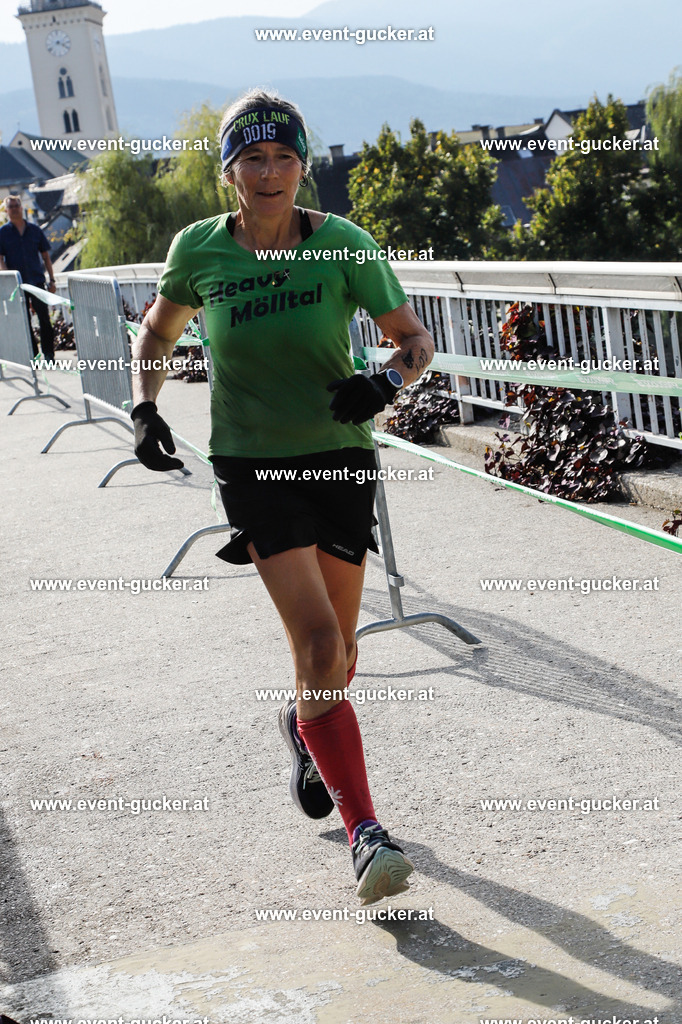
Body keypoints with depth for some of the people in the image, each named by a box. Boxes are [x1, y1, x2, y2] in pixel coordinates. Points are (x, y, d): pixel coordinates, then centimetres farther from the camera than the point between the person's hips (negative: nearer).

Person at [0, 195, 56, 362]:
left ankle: (48, 354, 0)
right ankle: (32, 355, 9)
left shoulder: (35, 230, 8)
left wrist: (51, 280, 7)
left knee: (44, 318, -6)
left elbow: (46, 256, 13)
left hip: (37, 280, 1)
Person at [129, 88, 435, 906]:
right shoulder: (198, 249, -5)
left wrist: (386, 382, -24)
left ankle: (305, 726, 47)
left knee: (338, 658, 10)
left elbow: (415, 338, -3)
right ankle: (365, 836, -11)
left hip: (340, 456, 2)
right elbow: (159, 330, 14)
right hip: (252, 464, -1)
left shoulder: (342, 244, -8)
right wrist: (145, 407, -1)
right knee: (319, 647, -16)